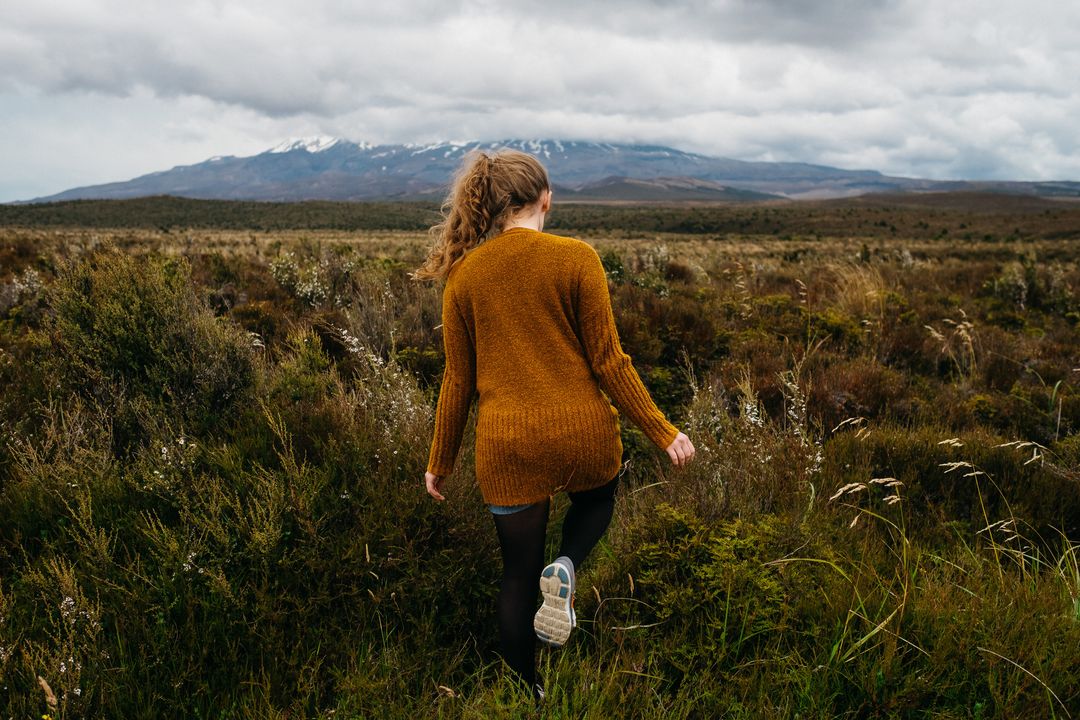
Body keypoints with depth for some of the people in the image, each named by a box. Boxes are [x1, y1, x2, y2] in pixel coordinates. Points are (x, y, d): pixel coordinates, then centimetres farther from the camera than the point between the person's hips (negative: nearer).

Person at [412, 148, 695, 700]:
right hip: (582, 432, -2)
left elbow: (458, 380, 5)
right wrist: (661, 432, 2)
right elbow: (607, 361, -8)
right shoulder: (576, 258, -8)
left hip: (506, 446, 2)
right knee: (597, 497, 33)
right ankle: (566, 567, 4)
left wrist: (440, 462, 16)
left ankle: (525, 695, 32)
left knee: (519, 573, 19)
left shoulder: (464, 274, 0)